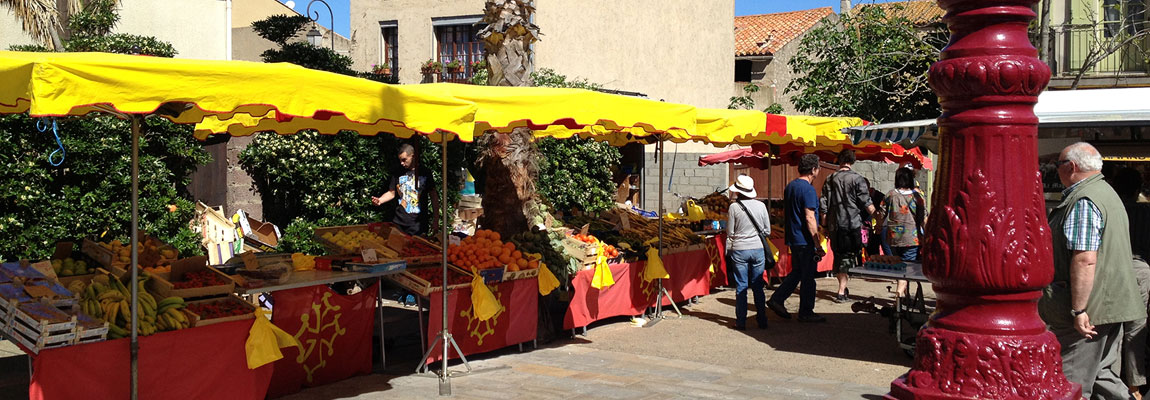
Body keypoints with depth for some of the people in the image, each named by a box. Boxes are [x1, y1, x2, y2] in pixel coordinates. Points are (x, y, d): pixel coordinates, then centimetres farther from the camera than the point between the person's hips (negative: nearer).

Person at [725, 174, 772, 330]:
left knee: (741, 287, 6)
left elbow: (730, 233, -4)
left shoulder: (734, 207, -9)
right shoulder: (761, 206, -1)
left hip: (739, 250, -2)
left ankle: (741, 322, 8)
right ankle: (762, 320, 14)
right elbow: (767, 231, 5)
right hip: (758, 249, 2)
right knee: (758, 286, 12)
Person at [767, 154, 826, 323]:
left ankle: (776, 299, 13)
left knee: (796, 272, 18)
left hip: (793, 239, 9)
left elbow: (785, 214, 19)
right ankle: (806, 313, 8)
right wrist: (817, 242, -17)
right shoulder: (808, 189, -16)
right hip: (805, 240, -9)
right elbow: (809, 217, -21)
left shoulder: (789, 187, 12)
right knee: (808, 277, 1)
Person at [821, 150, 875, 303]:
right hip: (853, 224, -3)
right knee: (847, 257, 1)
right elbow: (867, 205, -9)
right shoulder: (857, 179, -7)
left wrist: (825, 226, 14)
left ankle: (843, 289, 21)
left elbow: (824, 205, 6)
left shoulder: (830, 179, 5)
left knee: (839, 256, 13)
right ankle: (841, 292, -4)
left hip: (835, 225, 3)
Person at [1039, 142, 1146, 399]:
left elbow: (1085, 259, -25)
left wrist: (1079, 310, -25)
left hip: (1089, 310, -10)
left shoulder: (1082, 201, -16)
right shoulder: (1108, 193, 18)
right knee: (1103, 376, 17)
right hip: (1113, 306, 10)